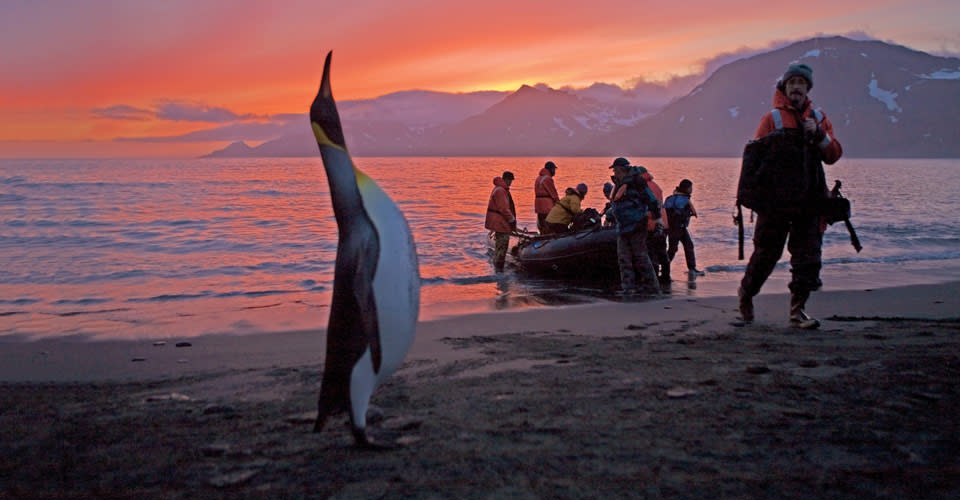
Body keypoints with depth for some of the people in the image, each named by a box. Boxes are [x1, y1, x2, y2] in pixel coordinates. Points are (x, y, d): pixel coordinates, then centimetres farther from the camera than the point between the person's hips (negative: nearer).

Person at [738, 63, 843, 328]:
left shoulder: (819, 118, 14)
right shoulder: (772, 119, 2)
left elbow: (833, 155, 8)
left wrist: (819, 135, -9)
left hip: (809, 201, 4)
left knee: (808, 257, 1)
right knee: (767, 252, 3)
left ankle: (798, 309, 8)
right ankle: (746, 292, 26)